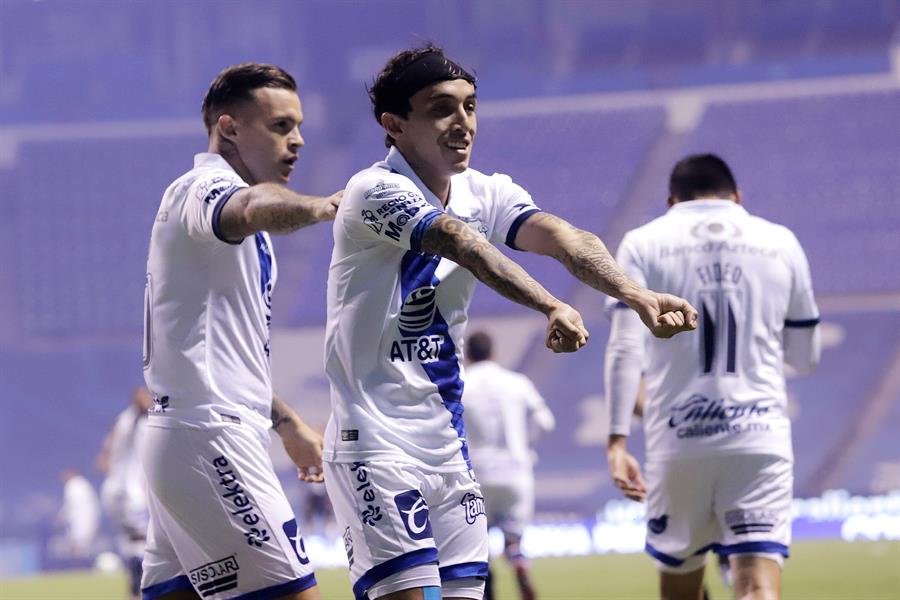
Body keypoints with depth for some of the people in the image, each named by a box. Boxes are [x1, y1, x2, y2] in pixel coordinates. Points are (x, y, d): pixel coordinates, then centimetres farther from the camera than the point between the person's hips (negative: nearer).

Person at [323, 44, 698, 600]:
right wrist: (552, 307, -48)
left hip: (448, 443, 7)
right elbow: (463, 245, -32)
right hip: (374, 442, -7)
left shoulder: (486, 194, 5)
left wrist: (635, 293, -33)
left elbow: (563, 238, -13)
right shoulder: (376, 191, -15)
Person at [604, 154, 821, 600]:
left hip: (678, 442, 0)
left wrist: (617, 442, -8)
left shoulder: (644, 244, 6)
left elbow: (625, 350, -6)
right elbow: (805, 358, 18)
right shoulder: (780, 242, 11)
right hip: (760, 437, 0)